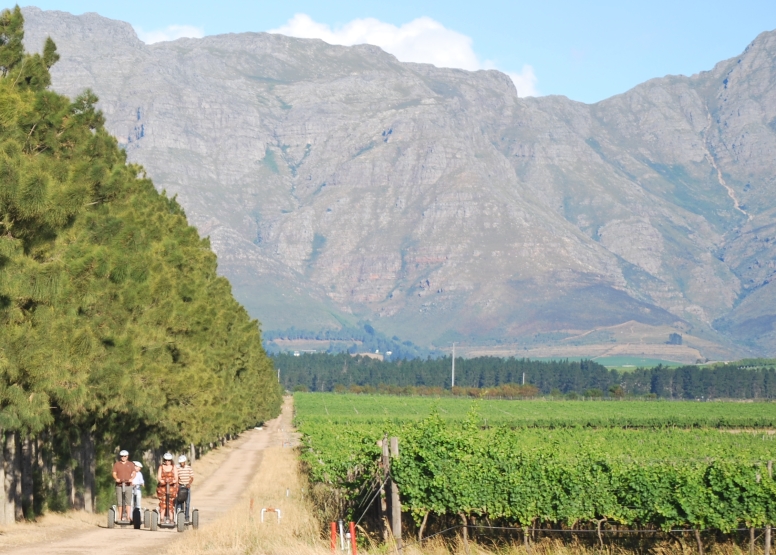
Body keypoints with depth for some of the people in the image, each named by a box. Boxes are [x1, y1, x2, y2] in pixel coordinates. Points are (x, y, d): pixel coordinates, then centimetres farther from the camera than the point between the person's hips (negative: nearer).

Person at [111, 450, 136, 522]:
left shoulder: (130, 464, 11)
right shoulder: (116, 464, 11)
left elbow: (134, 473, 3)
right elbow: (114, 473, 4)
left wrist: (132, 478, -17)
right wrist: (116, 478, -17)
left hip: (128, 485, 0)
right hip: (119, 485, 0)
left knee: (128, 500, -7)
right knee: (119, 501, 0)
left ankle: (127, 516, -8)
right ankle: (120, 516, 7)